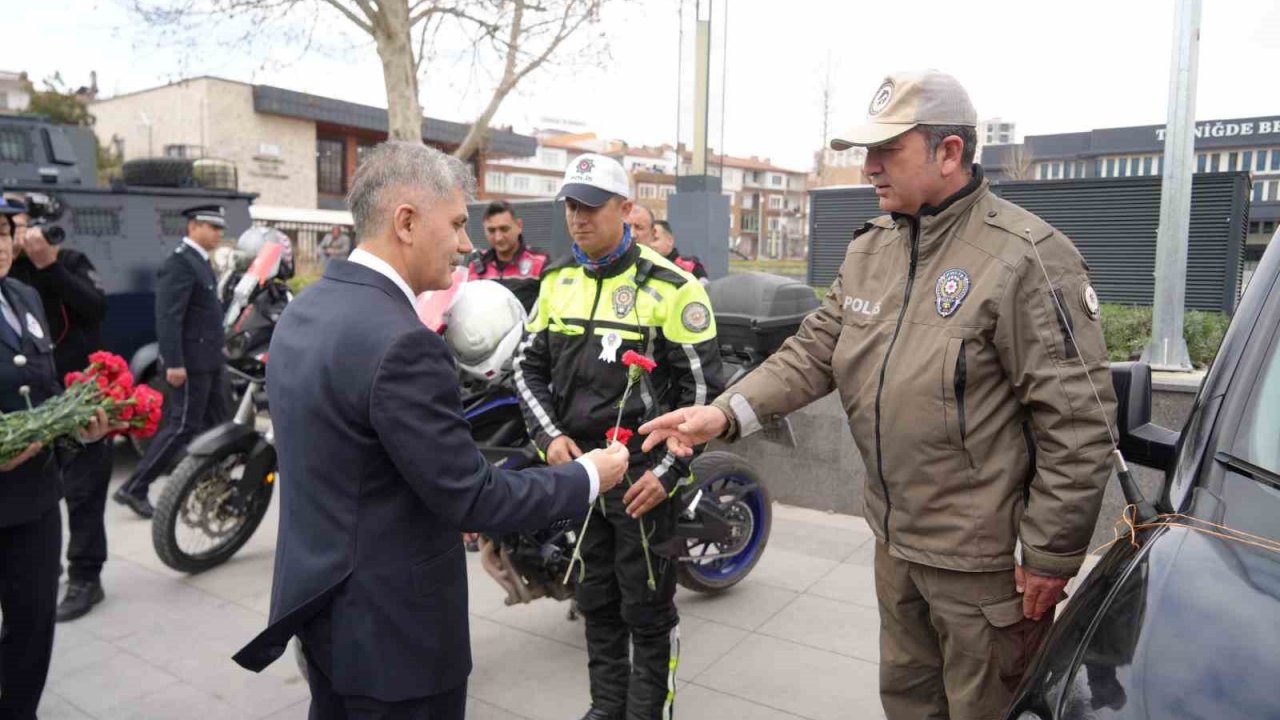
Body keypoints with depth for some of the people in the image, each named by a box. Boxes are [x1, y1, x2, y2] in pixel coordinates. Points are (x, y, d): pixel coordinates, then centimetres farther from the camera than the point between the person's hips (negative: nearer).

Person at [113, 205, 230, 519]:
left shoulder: (199, 261, 14)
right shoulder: (180, 263, -16)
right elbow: (168, 317, -22)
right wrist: (174, 363, -25)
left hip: (207, 360, 10)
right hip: (192, 361, -10)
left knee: (217, 423, 13)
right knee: (183, 427, -5)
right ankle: (133, 489, 3)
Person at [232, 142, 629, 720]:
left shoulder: (303, 310, 2)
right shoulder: (400, 342, -27)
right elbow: (469, 496, -23)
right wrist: (589, 477, -11)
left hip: (318, 599, 9)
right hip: (391, 626, -8)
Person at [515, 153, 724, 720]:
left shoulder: (671, 287, -10)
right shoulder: (556, 282, 7)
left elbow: (702, 388, -10)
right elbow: (529, 366, 11)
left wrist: (667, 471, -15)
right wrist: (550, 436, -4)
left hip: (643, 475, -5)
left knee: (647, 609, 6)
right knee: (597, 603, 19)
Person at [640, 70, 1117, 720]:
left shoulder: (1026, 258, -20)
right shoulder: (871, 248, 5)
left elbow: (1077, 423, -19)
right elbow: (815, 350, 4)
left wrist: (1050, 557, -15)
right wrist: (725, 412, -11)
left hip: (984, 557, -7)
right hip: (895, 538, 7)